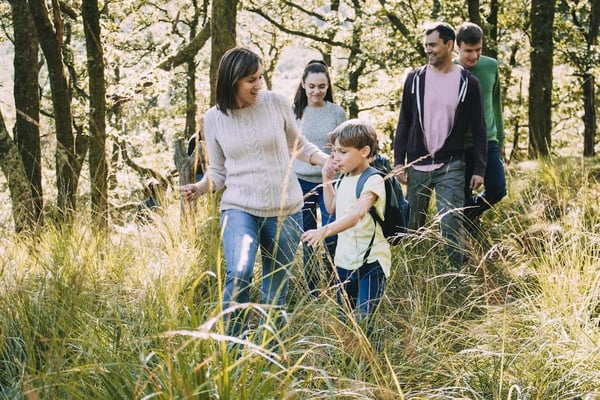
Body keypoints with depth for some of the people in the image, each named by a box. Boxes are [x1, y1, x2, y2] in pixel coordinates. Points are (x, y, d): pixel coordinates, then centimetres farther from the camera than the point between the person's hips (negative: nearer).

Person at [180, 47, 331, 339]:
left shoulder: (276, 103, -2)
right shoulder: (214, 118, -1)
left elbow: (298, 145, 11)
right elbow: (218, 171, 6)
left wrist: (328, 161, -5)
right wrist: (199, 188, -14)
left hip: (285, 209, 2)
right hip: (239, 208, -1)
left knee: (276, 288, 10)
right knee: (239, 275, -25)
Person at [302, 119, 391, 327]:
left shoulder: (373, 181, -18)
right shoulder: (345, 180, 9)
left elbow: (356, 214, -33)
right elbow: (332, 208, 26)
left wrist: (325, 231, -45)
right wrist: (327, 180, 14)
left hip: (370, 261, -9)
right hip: (344, 260, 9)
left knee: (363, 321, -13)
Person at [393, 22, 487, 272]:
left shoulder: (468, 82, -1)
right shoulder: (414, 79, 3)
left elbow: (478, 129, 1)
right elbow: (404, 124, 6)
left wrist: (479, 169, -4)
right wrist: (399, 162, -1)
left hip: (451, 166, -2)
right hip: (417, 166, 2)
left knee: (451, 222, -10)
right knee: (413, 224, 9)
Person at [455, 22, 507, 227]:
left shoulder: (491, 66, 0)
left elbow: (496, 103, 12)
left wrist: (501, 138, 15)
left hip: (488, 141, 3)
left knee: (497, 189, -6)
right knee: (464, 196, 2)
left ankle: (471, 214, 22)